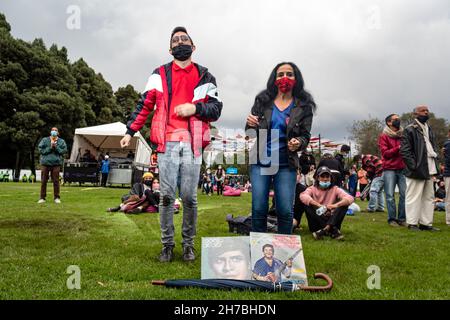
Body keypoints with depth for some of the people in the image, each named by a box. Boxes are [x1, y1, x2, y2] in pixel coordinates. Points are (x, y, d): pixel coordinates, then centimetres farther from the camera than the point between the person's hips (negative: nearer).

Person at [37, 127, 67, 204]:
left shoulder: (61, 141, 9)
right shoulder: (44, 140, 8)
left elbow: (64, 151, -1)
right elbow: (41, 150, -1)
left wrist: (56, 147, -12)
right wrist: (50, 148, -10)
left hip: (56, 164, 0)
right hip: (45, 163, 0)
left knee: (56, 181, 0)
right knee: (43, 181, 2)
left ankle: (56, 198, 9)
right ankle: (42, 198, 10)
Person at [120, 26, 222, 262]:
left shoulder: (205, 77, 15)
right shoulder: (160, 74, 15)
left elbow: (216, 109, 10)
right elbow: (144, 105, 13)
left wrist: (195, 107, -8)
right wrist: (130, 132, 6)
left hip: (193, 143, 0)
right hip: (167, 143, 0)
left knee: (189, 197, 1)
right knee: (166, 196, 0)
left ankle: (188, 244, 15)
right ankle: (167, 244, 12)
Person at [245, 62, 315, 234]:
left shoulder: (303, 106, 4)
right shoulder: (262, 100, 5)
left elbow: (305, 136, 5)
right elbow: (250, 133, 10)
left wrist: (299, 143, -18)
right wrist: (250, 125, -14)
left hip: (286, 165, 0)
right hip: (260, 161, 1)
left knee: (285, 211, -2)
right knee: (258, 209, 0)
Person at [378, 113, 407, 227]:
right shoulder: (384, 136, 4)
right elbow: (385, 153, -6)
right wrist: (398, 148, -18)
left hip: (403, 168, 4)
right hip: (389, 169, -3)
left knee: (405, 194, -1)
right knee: (390, 195, -3)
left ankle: (402, 218, 8)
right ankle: (392, 219, 6)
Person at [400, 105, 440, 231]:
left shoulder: (429, 129, 18)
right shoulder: (410, 130, -7)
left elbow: (433, 146, 23)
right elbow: (404, 151, -13)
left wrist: (435, 163, 10)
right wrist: (414, 166, -18)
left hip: (429, 169, 9)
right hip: (417, 170, -8)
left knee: (429, 197, 11)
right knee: (414, 197, -3)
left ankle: (426, 223, 18)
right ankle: (412, 223, 5)